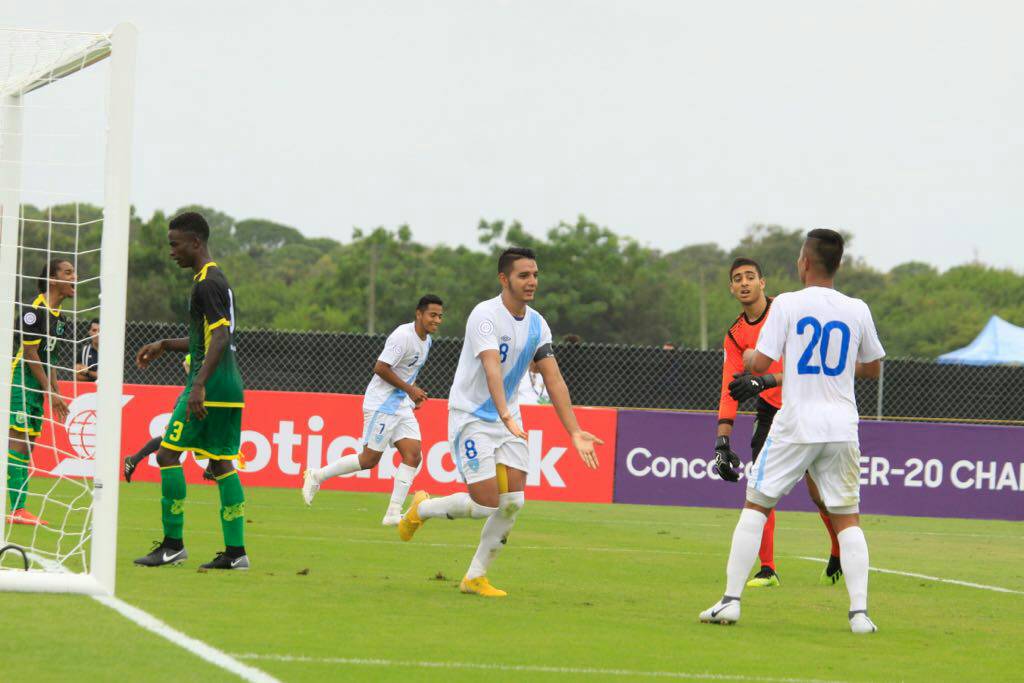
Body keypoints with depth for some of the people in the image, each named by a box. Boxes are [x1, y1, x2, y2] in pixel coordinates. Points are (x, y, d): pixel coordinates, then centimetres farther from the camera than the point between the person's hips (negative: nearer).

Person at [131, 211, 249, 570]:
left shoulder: (207, 283, -12)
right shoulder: (217, 279, 19)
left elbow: (220, 338, -22)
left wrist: (199, 384, -27)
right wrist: (165, 346, 27)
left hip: (211, 387, -10)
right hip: (230, 388, 10)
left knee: (168, 454, -6)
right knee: (221, 463, 8)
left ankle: (173, 543, -6)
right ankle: (235, 551, 5)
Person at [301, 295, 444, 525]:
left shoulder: (426, 340, 10)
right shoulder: (403, 336, -19)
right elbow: (380, 368, -22)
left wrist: (414, 394, 11)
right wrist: (409, 389, -17)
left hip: (402, 406, 9)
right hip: (381, 404, -9)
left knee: (413, 455, -6)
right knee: (370, 459, -4)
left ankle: (393, 514, -6)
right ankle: (317, 475, 13)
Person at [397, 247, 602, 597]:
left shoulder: (537, 324, 2)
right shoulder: (485, 316, -20)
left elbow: (554, 380, 1)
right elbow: (492, 369, -35)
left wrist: (575, 433, -7)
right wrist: (507, 417, -49)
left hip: (508, 420, 7)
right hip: (470, 418, -7)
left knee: (513, 502, -5)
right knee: (486, 503, -12)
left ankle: (475, 577, 9)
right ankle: (422, 508, 16)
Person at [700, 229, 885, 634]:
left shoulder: (788, 304, -5)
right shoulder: (857, 311, 5)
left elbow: (760, 364, -7)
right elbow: (873, 368, 18)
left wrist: (748, 357, 15)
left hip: (795, 424, -2)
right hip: (842, 426, 3)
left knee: (756, 506, 8)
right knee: (848, 519, 7)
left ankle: (731, 600, 3)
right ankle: (859, 612, -4)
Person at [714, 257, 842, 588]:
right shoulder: (735, 336, 5)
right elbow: (730, 390, 0)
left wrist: (766, 381, -34)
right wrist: (722, 442, -11)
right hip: (771, 412, 4)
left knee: (819, 492, -5)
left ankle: (841, 555, 20)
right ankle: (767, 570, -3)